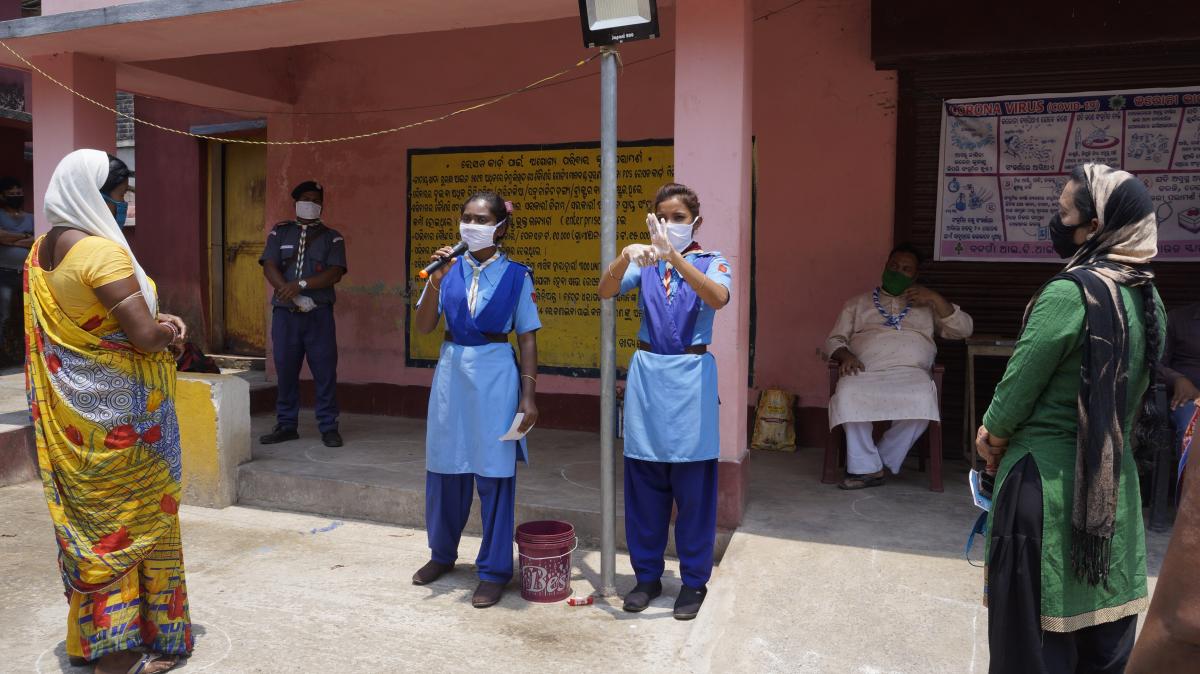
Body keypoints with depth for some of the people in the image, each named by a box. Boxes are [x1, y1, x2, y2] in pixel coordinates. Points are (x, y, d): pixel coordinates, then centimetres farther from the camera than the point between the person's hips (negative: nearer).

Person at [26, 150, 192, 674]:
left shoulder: (42, 251, 8)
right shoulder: (102, 250, -21)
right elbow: (146, 336, -26)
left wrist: (157, 321, 3)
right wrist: (171, 331, -4)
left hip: (70, 414, 8)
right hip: (118, 412, -8)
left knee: (88, 519, 17)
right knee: (131, 522, 5)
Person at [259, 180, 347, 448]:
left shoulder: (332, 237, 8)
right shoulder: (280, 232, 13)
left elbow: (335, 273, -6)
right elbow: (269, 267, 1)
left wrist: (300, 285, -17)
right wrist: (289, 292, -14)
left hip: (319, 314, -2)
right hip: (285, 313, 2)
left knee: (325, 370, -3)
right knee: (285, 370, 5)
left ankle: (328, 427, 5)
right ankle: (286, 425, 16)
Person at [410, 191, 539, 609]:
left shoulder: (515, 275, -2)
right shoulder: (450, 269, 4)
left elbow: (527, 338, -1)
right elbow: (424, 327, 0)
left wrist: (528, 396, -6)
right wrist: (436, 281, -13)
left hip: (495, 376, -3)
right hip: (452, 372, 3)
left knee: (494, 474, 2)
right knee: (445, 469, 13)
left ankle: (494, 570, 16)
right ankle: (443, 554, 35)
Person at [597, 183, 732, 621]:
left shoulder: (712, 263, 1)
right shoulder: (645, 263, 7)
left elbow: (718, 298, -22)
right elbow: (605, 290, -11)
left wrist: (673, 255, -33)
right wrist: (626, 255, -29)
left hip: (691, 377, -2)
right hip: (647, 374, 3)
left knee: (693, 485, 3)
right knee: (643, 484, 9)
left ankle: (694, 580, 19)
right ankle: (647, 575, 24)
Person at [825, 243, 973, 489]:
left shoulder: (927, 306, 28)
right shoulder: (858, 302, 27)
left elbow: (964, 329, 17)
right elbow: (834, 339, 20)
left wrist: (935, 298, 5)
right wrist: (845, 355, -5)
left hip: (910, 372, 1)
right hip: (865, 372, 0)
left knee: (923, 398, -36)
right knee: (848, 394, -36)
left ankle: (879, 462, -19)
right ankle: (867, 468, -23)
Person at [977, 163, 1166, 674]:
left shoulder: (1070, 291, -19)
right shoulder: (1149, 297, 5)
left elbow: (1020, 381, -15)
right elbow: (1131, 390, 12)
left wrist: (992, 435, 3)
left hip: (1047, 477, -8)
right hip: (1113, 477, 8)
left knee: (1036, 627, 6)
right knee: (1102, 627, 18)